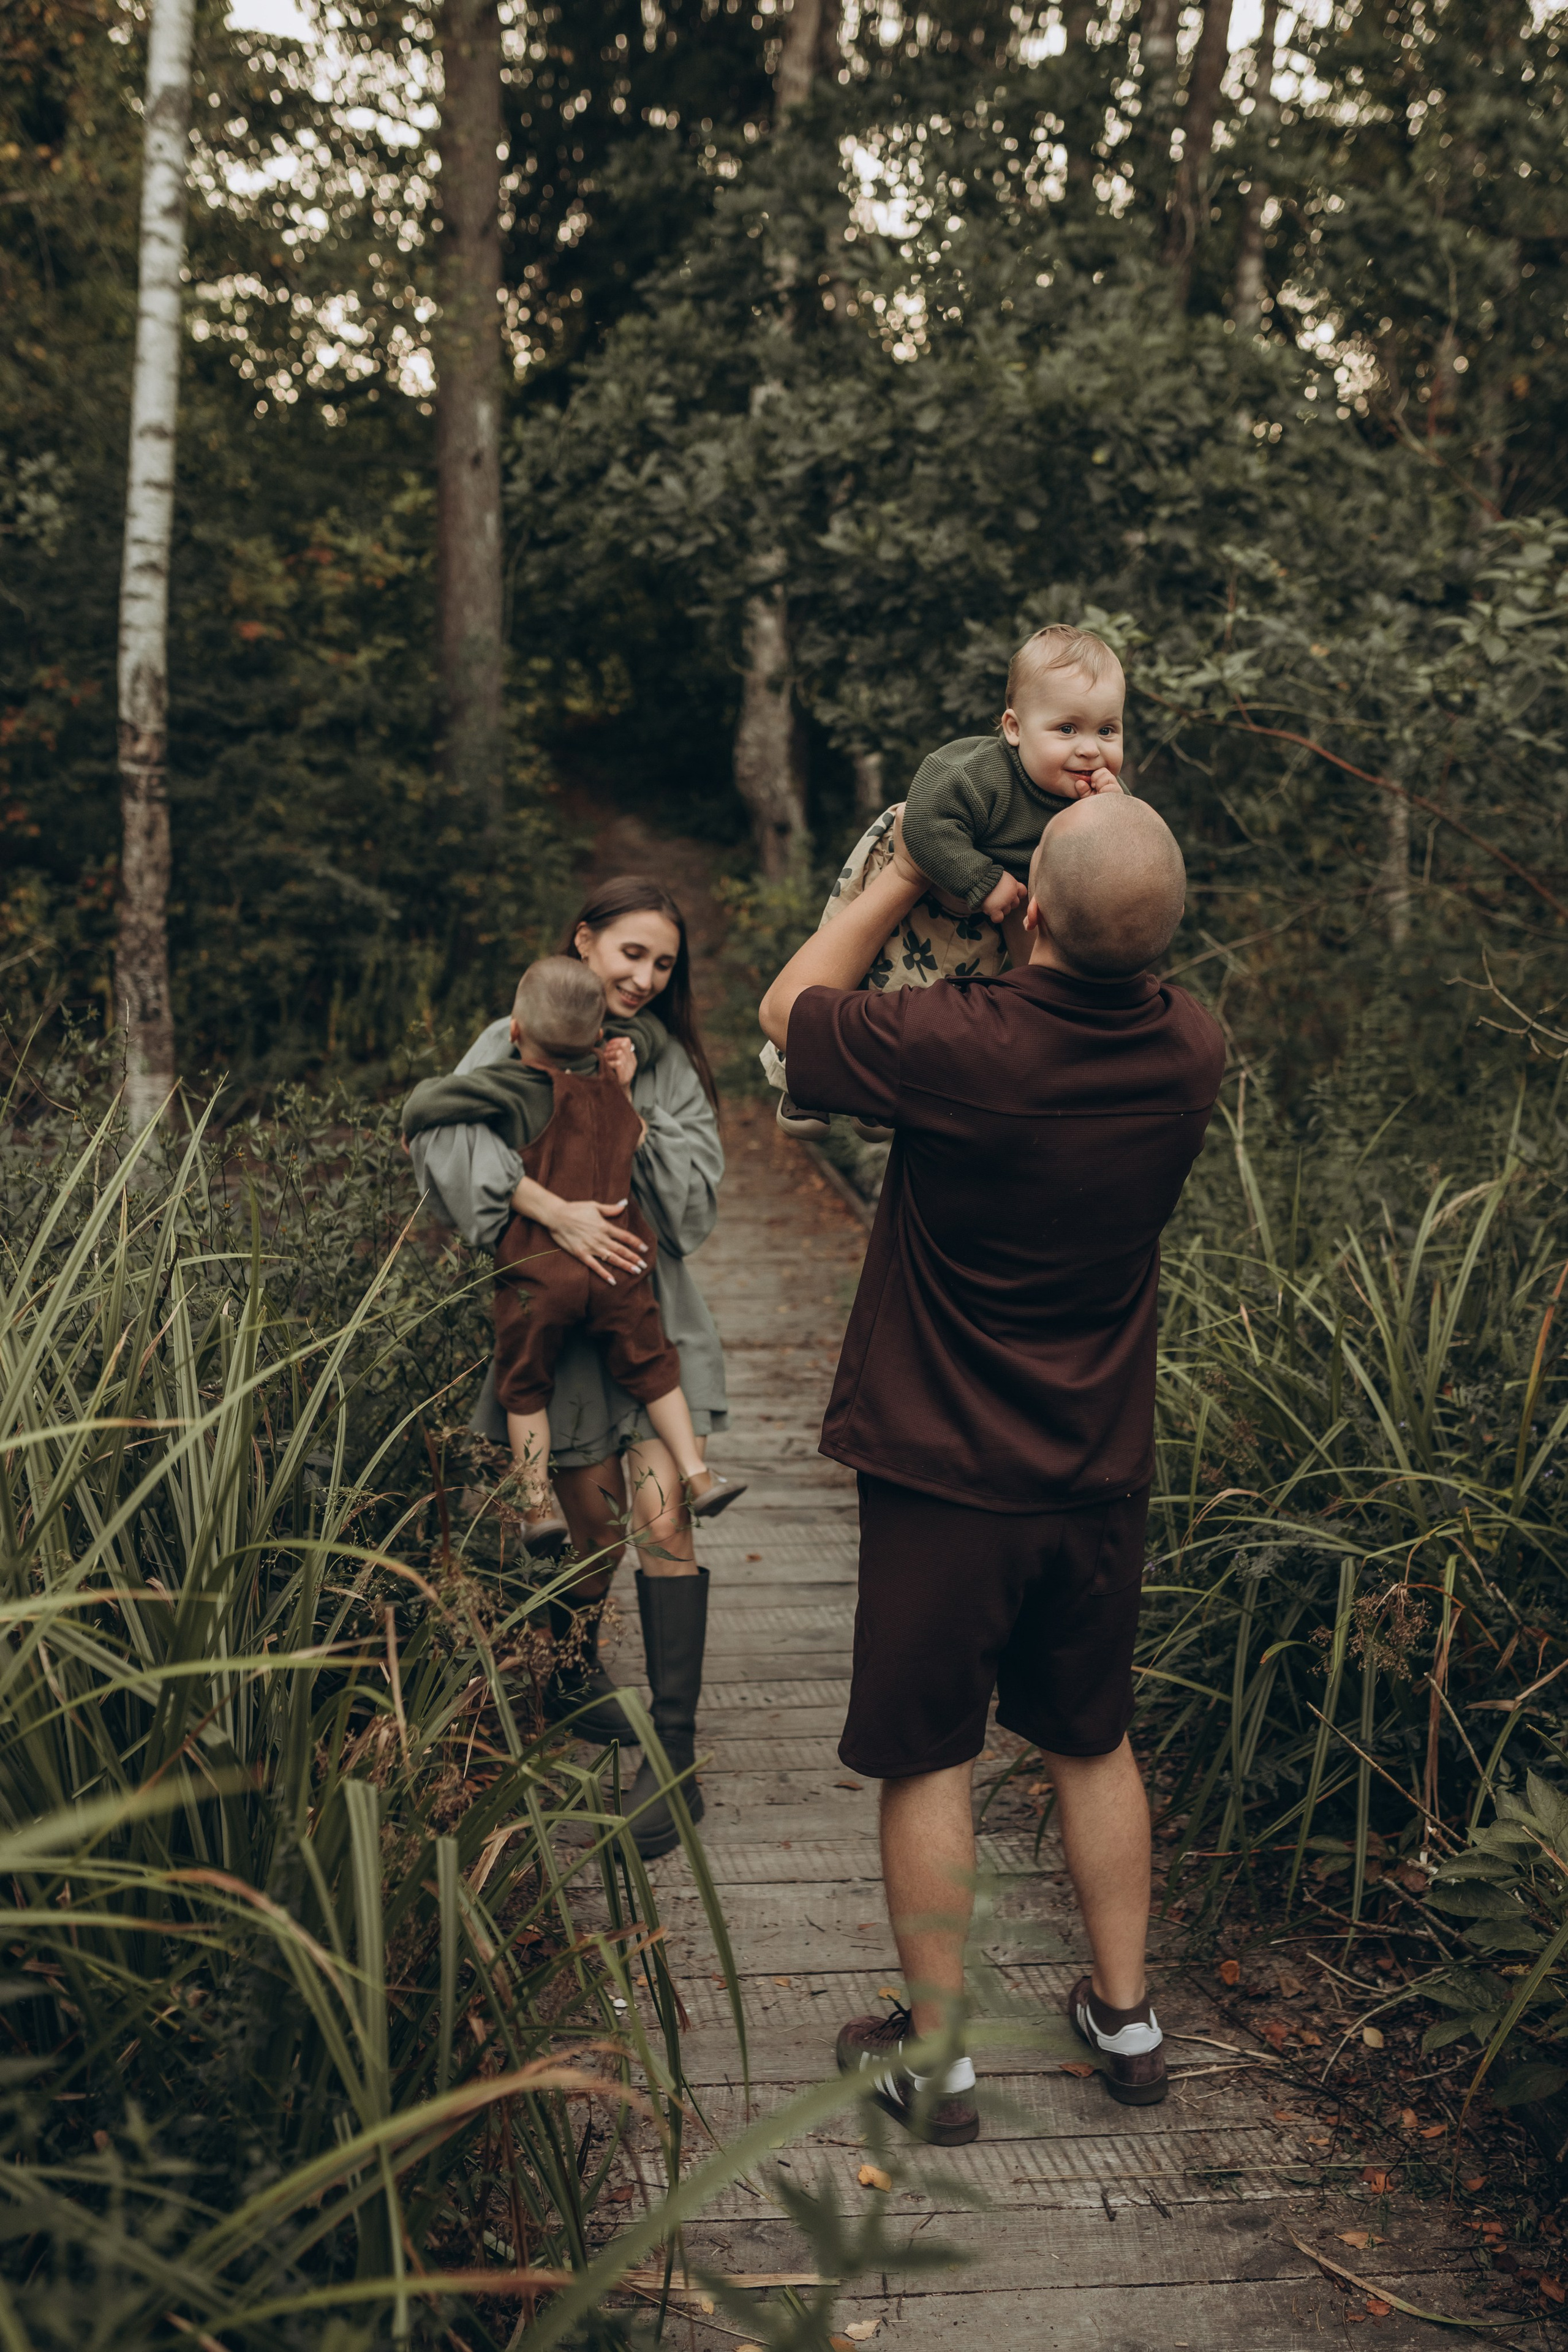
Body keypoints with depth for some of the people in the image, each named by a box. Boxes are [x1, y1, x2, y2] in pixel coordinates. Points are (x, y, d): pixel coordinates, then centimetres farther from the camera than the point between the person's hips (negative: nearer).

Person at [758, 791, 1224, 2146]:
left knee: (928, 1759, 10)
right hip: (1103, 1473, 5)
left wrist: (902, 879, 8)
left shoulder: (951, 1048, -23)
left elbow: (790, 1006, -2)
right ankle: (1126, 2018, 33)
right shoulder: (1192, 1054, -9)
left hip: (945, 1474, -4)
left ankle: (936, 2056, 22)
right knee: (1095, 1743, 21)